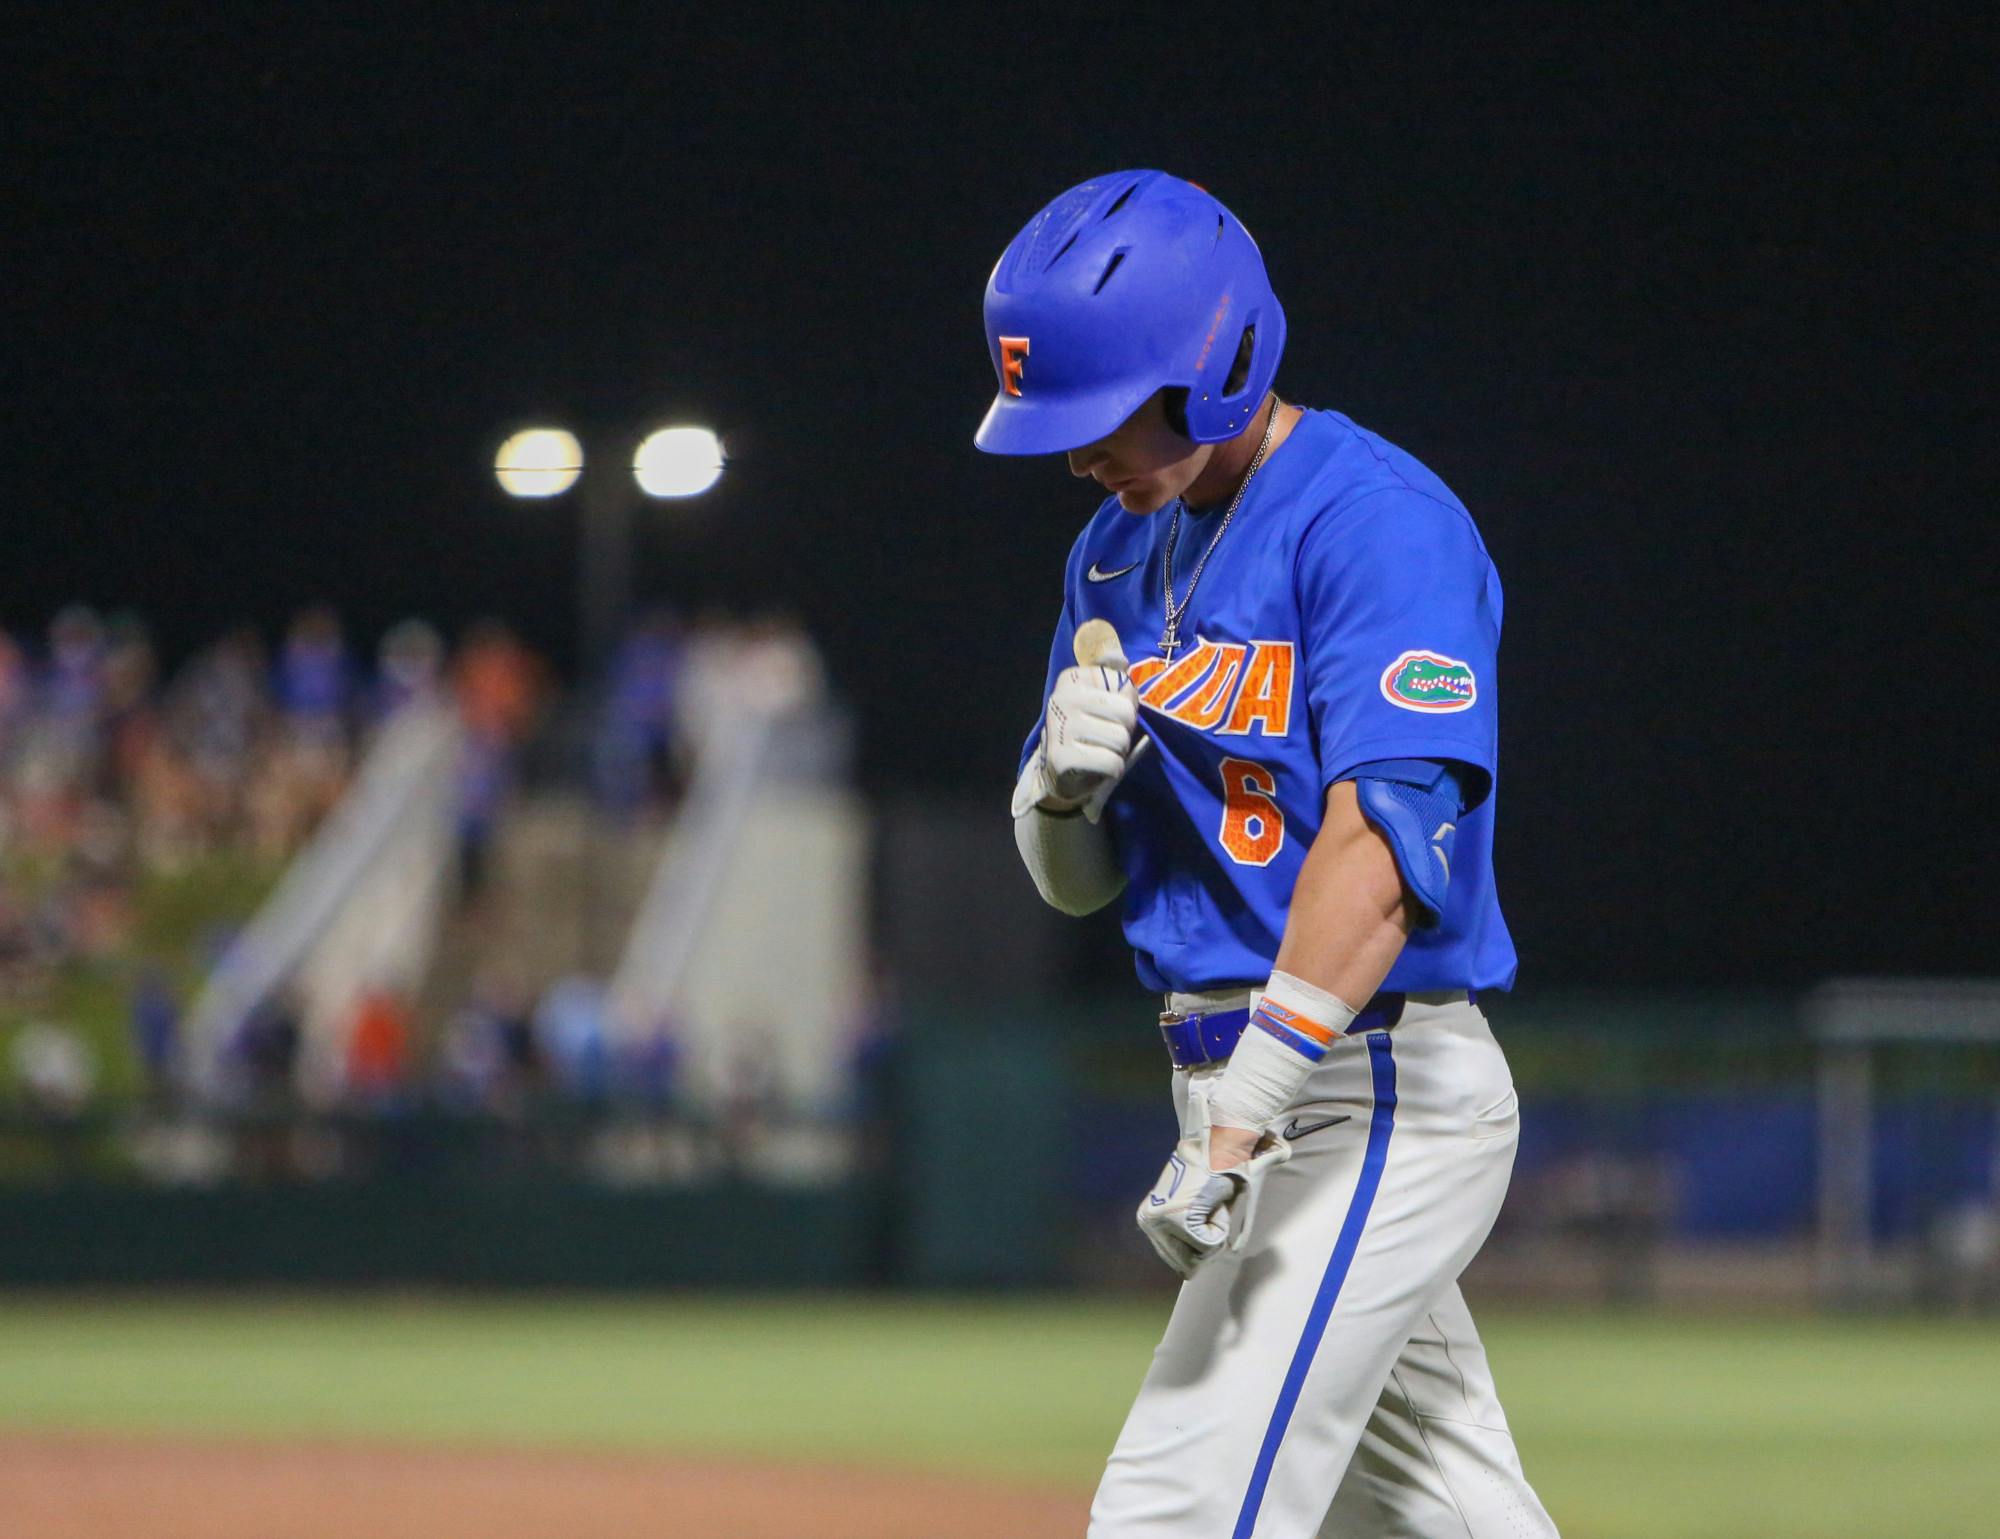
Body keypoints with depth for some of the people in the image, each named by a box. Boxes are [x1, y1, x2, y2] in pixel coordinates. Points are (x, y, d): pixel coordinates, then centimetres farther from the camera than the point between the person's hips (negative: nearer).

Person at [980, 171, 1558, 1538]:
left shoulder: (1376, 521, -13)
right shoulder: (1123, 550, 15)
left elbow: (1382, 838, -25)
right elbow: (1074, 881, 19)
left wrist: (1246, 1120, -32)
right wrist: (1064, 782, -6)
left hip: (1367, 1100, -9)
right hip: (1248, 1083, 9)